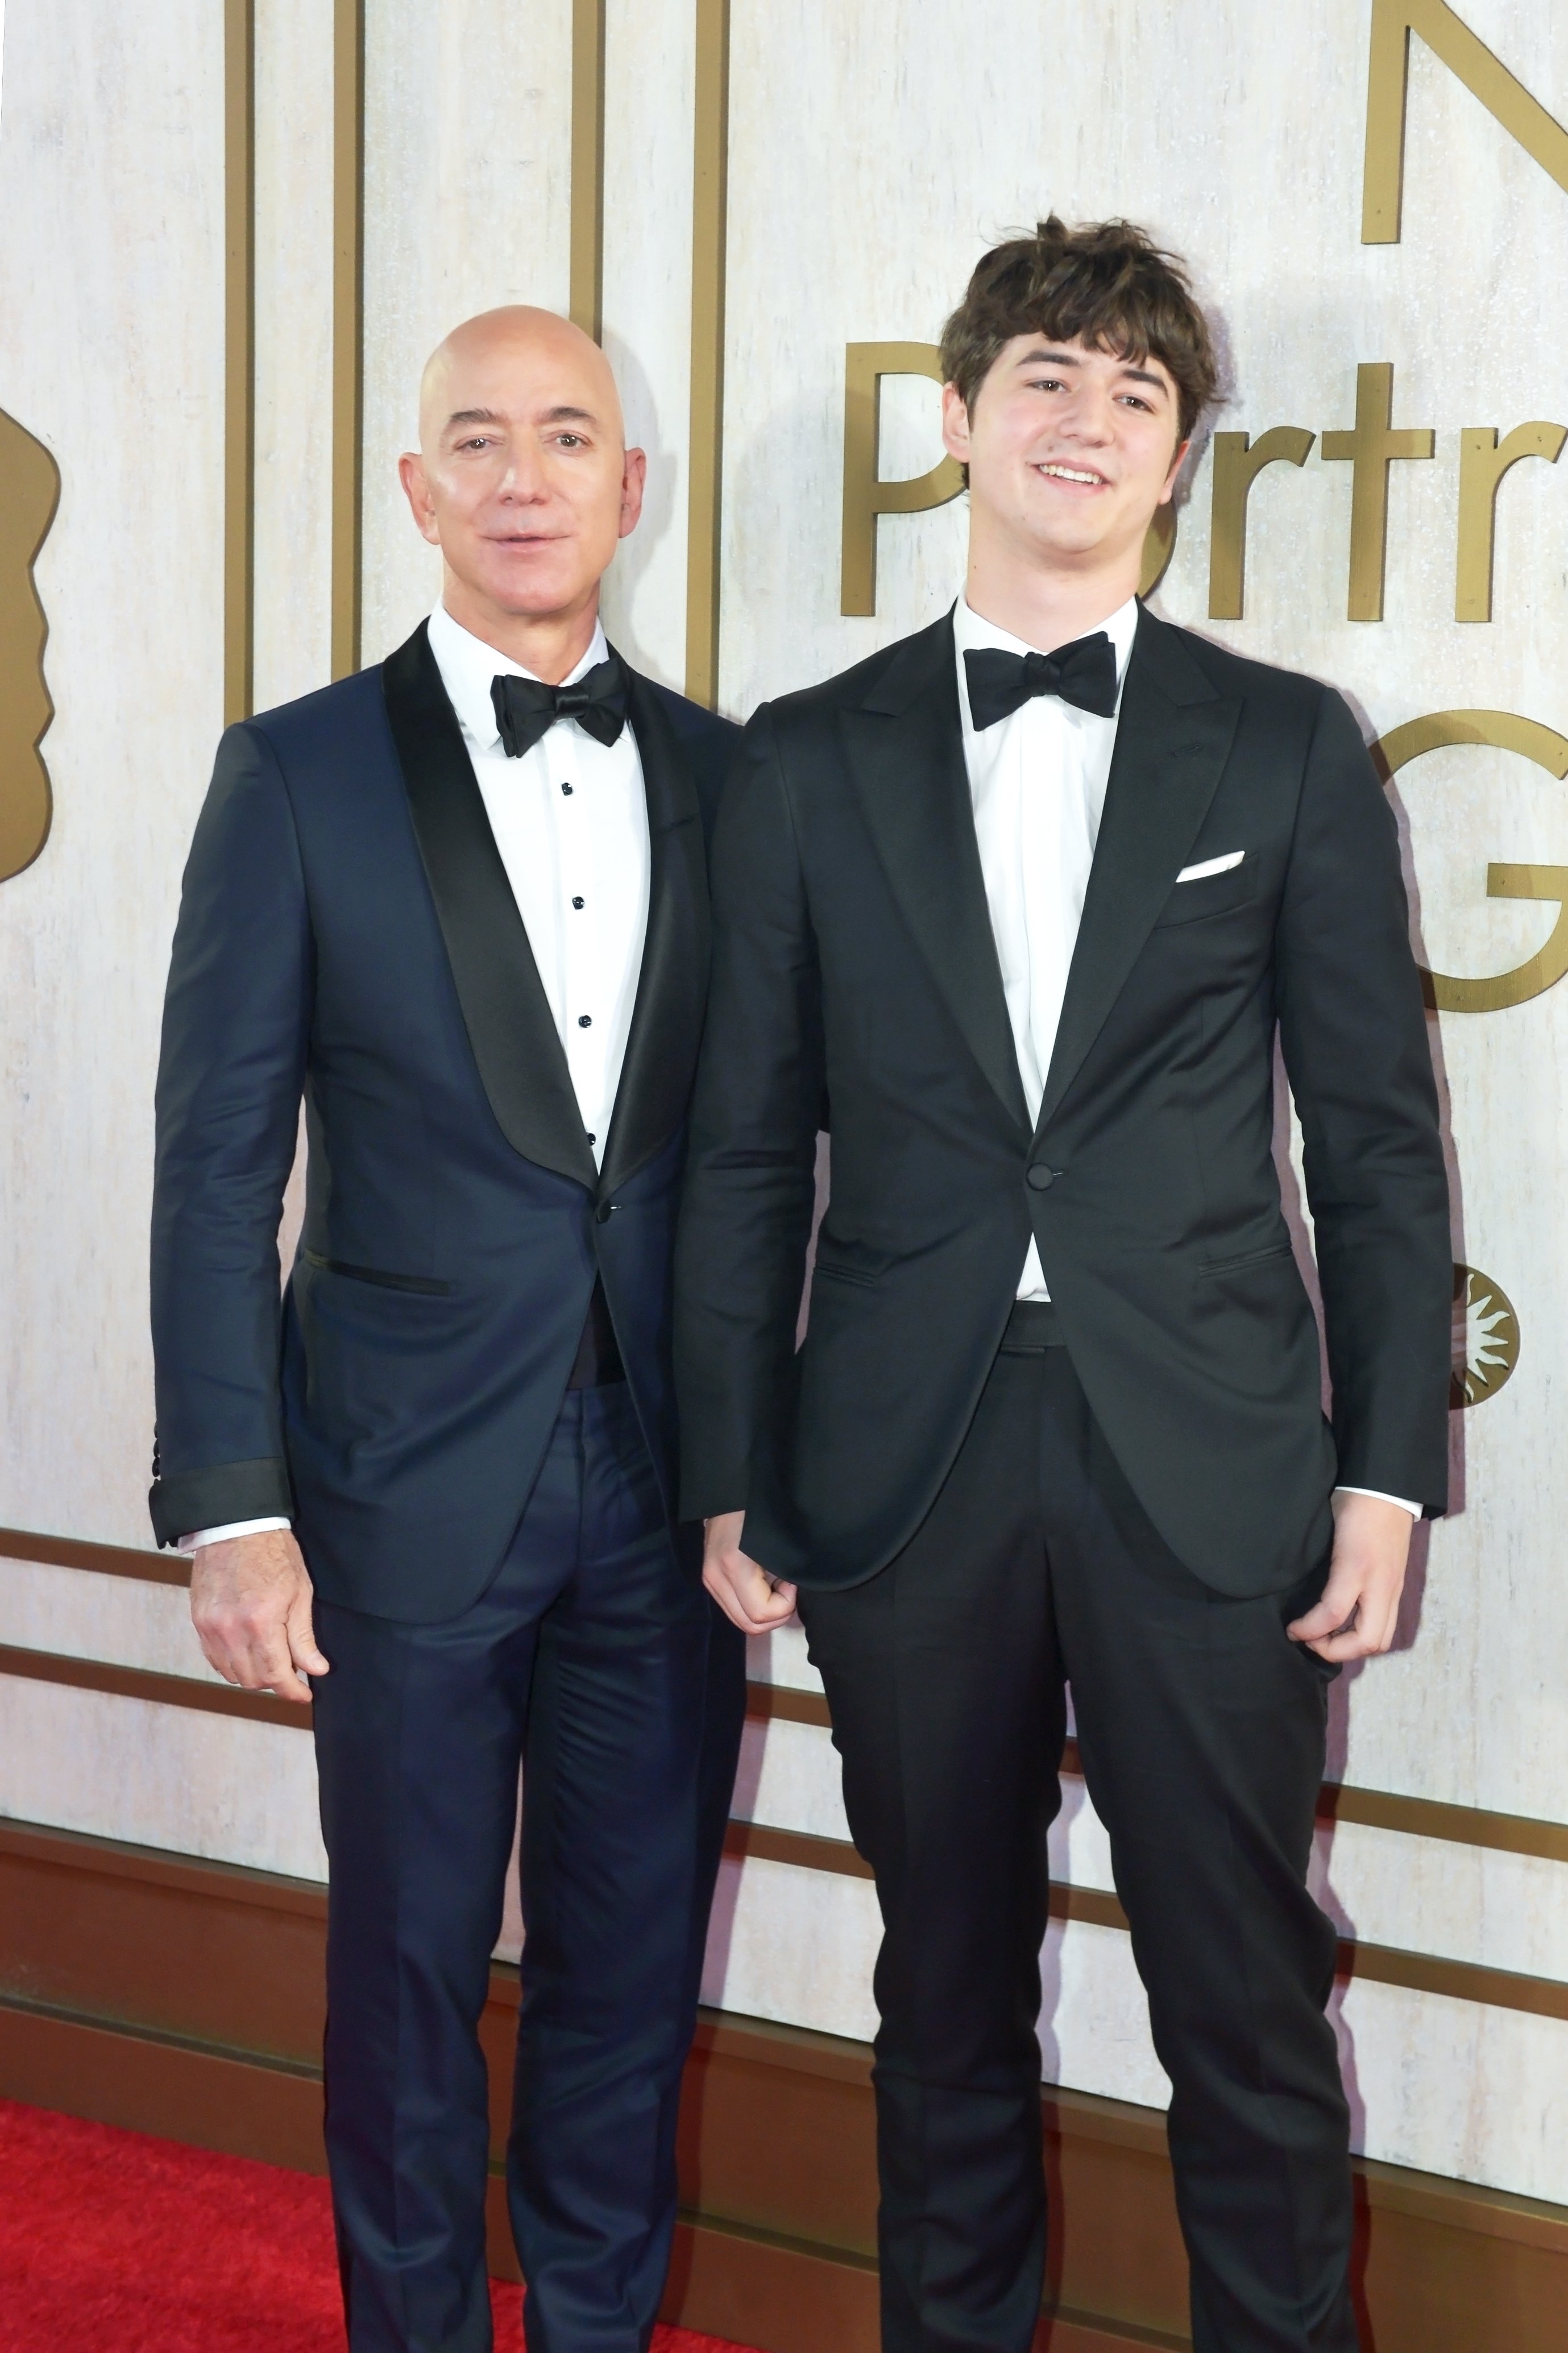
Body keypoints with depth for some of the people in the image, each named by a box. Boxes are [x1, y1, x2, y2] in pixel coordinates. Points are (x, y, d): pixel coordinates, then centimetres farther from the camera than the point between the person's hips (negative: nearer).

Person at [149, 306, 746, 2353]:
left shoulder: (726, 778, 5)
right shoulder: (302, 776, -4)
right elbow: (217, 1165, -5)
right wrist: (229, 1507, -9)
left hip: (669, 1487, 3)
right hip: (414, 1486, -2)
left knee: (632, 1968, 13)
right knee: (411, 1968, 10)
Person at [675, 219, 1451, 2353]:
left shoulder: (1288, 749, 4)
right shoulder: (811, 760, 6)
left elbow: (1377, 1140, 4)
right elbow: (750, 1152, 7)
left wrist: (1389, 1466, -2)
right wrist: (733, 1477, 4)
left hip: (1205, 1464, -1)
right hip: (909, 1462, 1)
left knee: (1249, 2006, 5)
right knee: (950, 1995, 14)